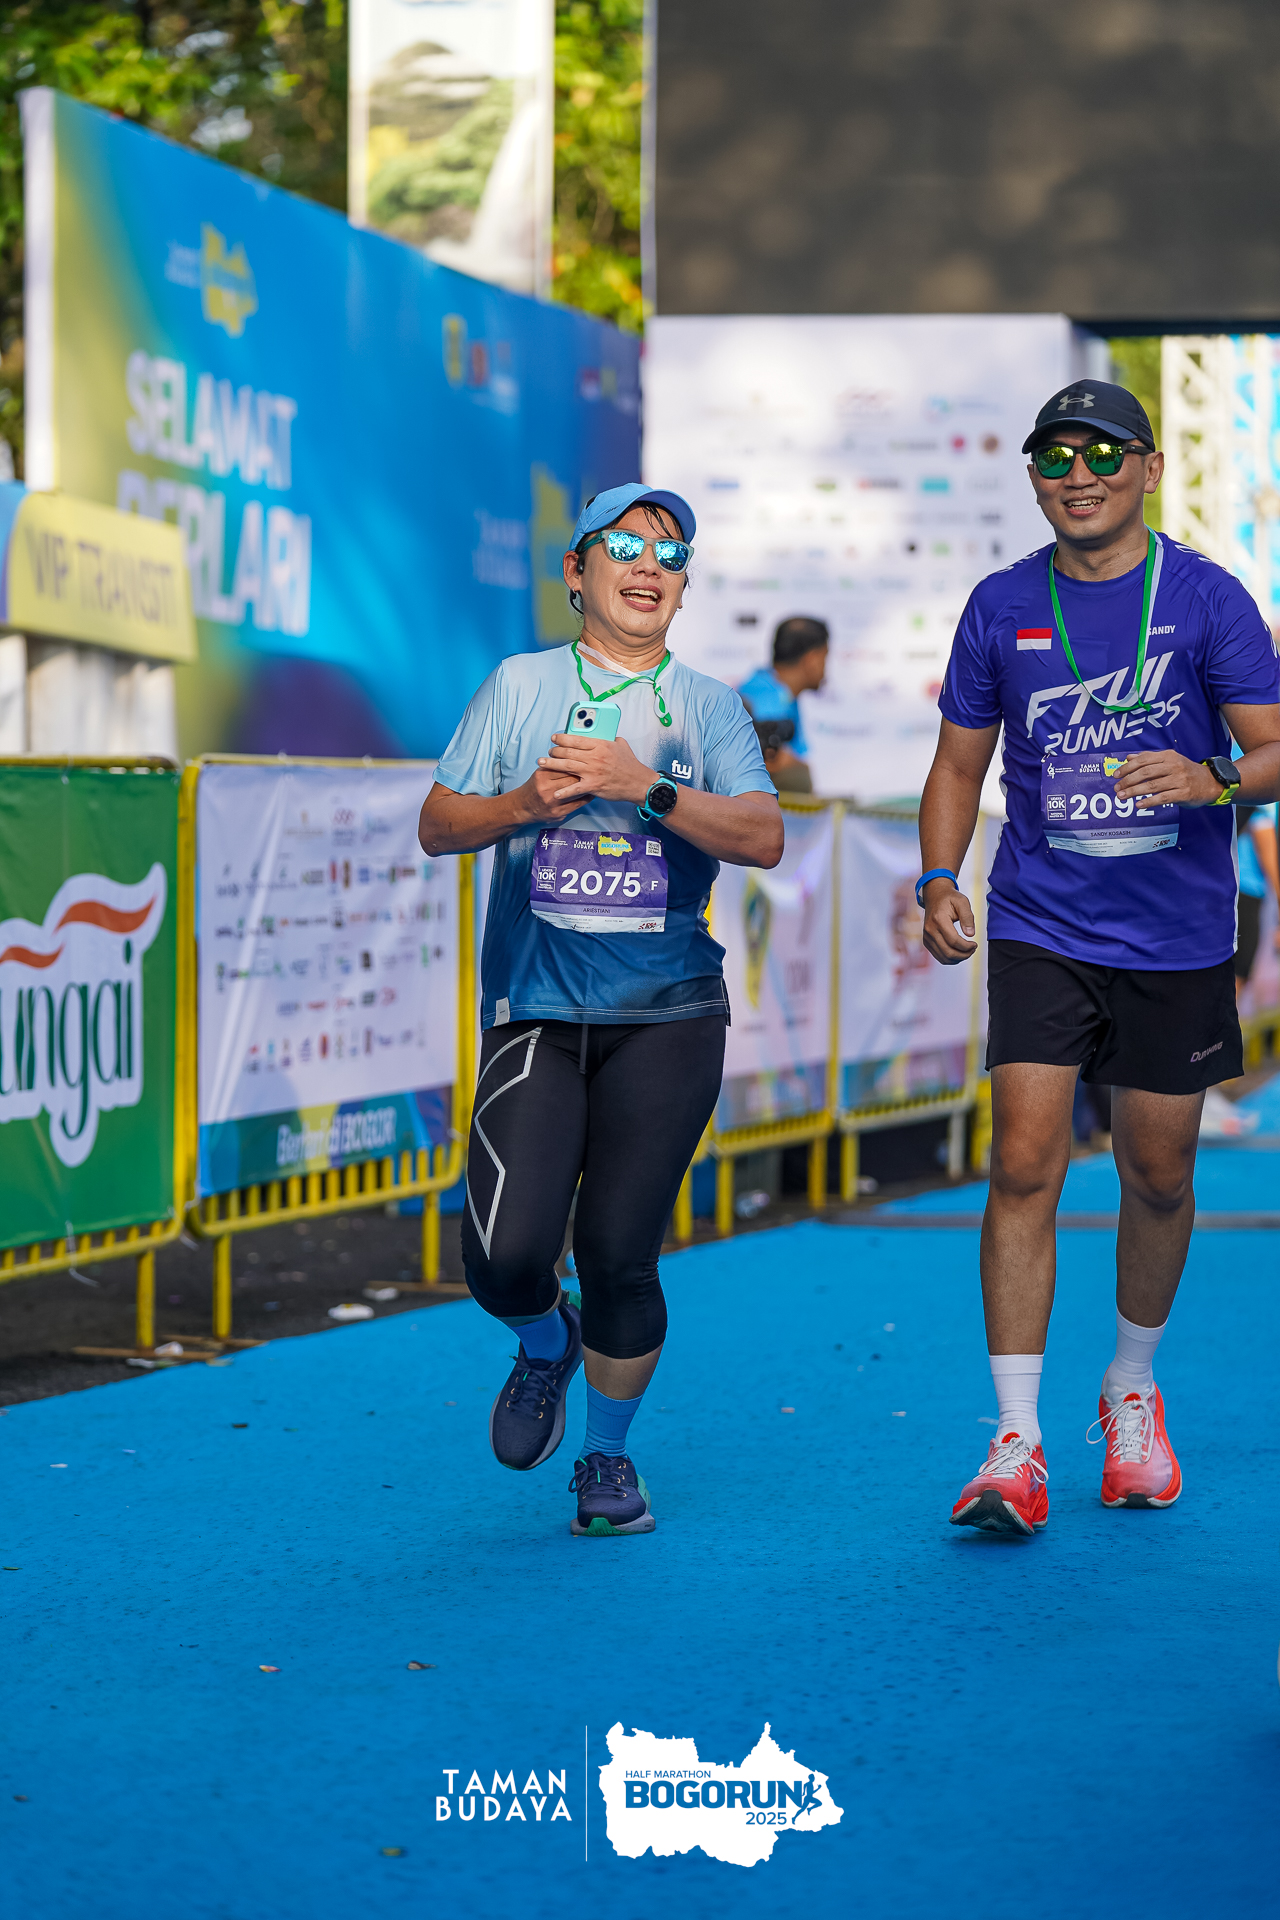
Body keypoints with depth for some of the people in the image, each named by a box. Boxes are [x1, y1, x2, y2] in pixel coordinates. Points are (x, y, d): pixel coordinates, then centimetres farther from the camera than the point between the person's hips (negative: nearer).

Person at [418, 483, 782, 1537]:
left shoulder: (710, 705, 7)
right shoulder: (519, 687, 9)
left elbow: (763, 836, -6)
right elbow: (439, 825, 8)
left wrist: (645, 787, -17)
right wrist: (526, 802, -11)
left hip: (667, 1017, 0)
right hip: (534, 1014, 0)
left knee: (619, 1257, -4)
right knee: (506, 1255, -14)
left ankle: (610, 1456, 21)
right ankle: (546, 1346, 23)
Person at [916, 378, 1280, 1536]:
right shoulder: (1002, 607, 3)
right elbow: (960, 762, 12)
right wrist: (940, 882, -3)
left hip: (1177, 940, 0)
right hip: (1039, 930, 1)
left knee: (1158, 1179, 9)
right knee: (1025, 1165, -11)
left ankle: (1134, 1389, 35)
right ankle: (1017, 1446, -9)